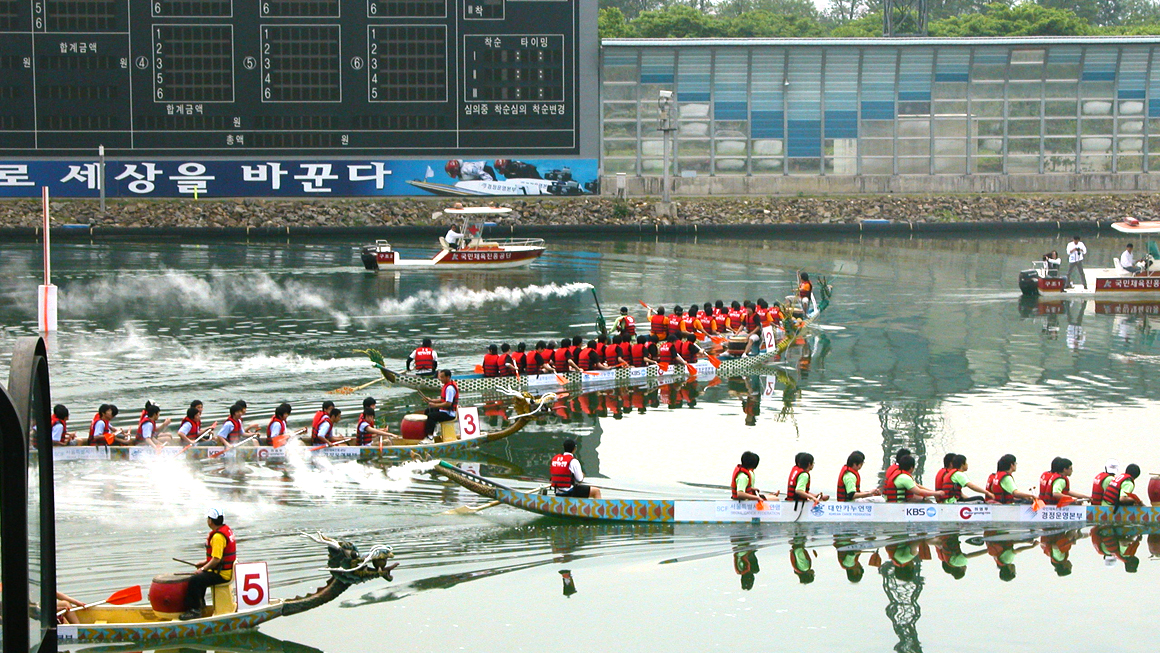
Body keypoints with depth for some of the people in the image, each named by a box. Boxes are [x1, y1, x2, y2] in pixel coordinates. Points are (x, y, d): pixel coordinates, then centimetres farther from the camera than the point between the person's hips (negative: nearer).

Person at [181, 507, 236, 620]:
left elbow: (216, 559, -26)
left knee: (194, 580, -19)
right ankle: (200, 603, 36)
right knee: (201, 576, 29)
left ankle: (194, 610, -15)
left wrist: (203, 569, -15)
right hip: (228, 570, 11)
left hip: (222, 574, -11)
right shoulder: (227, 529, 11)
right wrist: (206, 563, 19)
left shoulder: (218, 536, -22)